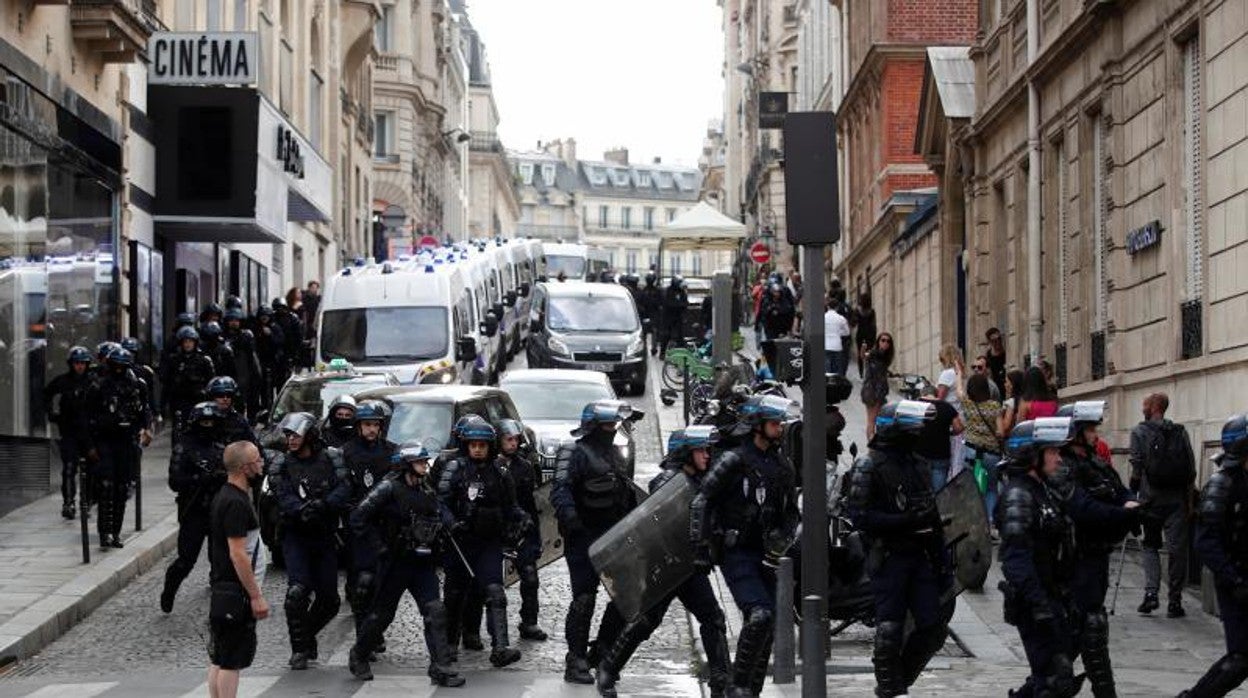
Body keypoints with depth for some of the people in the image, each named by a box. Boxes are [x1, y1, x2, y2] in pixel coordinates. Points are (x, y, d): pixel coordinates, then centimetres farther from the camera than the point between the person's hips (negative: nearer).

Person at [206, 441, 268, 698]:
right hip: (236, 592, -10)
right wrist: (256, 596, -19)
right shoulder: (236, 503, -19)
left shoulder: (224, 496, 13)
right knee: (231, 661, -6)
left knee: (220, 658, 13)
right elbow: (238, 554, -21)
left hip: (222, 590, 10)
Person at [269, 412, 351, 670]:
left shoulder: (331, 458, 1)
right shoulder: (280, 464, 0)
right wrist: (302, 510, -33)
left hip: (324, 536, 2)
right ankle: (299, 649, -5)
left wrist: (323, 505, -30)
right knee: (298, 591, -18)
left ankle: (307, 634, 32)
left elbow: (344, 489, -13)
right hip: (295, 535, -2)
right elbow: (284, 499, -13)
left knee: (329, 598, 5)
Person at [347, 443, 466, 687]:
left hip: (423, 564, 5)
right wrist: (378, 548, -14)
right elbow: (358, 519, -13)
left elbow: (443, 512, 22)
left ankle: (440, 668, -7)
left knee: (435, 611, -7)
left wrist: (446, 524, -1)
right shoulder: (389, 488, -10)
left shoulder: (427, 490, 10)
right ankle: (358, 657, 30)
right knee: (382, 614, 8)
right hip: (395, 563, -5)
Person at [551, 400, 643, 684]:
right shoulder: (575, 455, -10)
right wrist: (568, 514, -40)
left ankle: (603, 649, 20)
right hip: (584, 537, -8)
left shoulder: (615, 454, 17)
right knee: (584, 597, -8)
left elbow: (627, 492, 27)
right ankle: (576, 661, -1)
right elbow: (560, 489, -23)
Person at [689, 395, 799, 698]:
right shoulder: (733, 461, -8)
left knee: (768, 626, 5)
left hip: (764, 556, 7)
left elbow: (791, 513, 20)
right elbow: (700, 502, -9)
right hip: (735, 553, -7)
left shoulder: (783, 466, 12)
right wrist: (700, 548, -13)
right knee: (759, 615, -21)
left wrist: (780, 541, 0)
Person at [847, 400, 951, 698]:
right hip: (889, 558, -6)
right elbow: (860, 516, -15)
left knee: (933, 628, 2)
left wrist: (941, 562, 17)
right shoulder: (869, 465, -6)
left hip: (920, 557, 6)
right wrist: (905, 521, -21)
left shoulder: (915, 464, 17)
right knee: (890, 630, -4)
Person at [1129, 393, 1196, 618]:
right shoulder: (1180, 432, 7)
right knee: (1177, 549, 5)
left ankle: (1151, 593, -4)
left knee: (1150, 546, 12)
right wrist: (1189, 501, 7)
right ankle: (1175, 601, 4)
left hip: (1151, 500, -2)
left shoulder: (1140, 432, -1)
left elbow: (1137, 467, -7)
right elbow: (1191, 470, 3)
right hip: (1177, 501, 2)